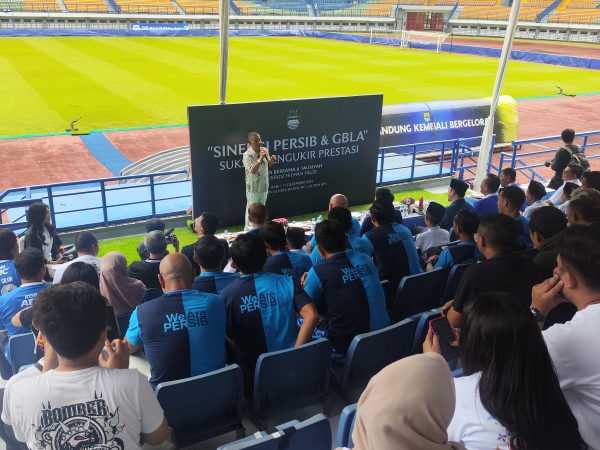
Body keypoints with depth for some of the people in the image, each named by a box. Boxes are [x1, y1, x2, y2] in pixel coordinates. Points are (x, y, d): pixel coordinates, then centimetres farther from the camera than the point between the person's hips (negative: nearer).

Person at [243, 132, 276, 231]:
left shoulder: (264, 150, 2)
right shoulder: (247, 155, -17)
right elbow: (253, 170, -27)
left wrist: (271, 160, -7)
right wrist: (260, 158, -30)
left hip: (264, 186, 7)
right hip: (253, 188, -6)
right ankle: (249, 229, 14)